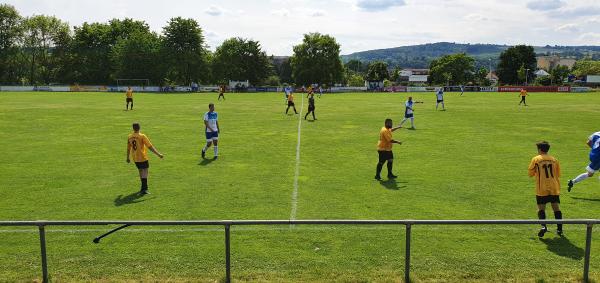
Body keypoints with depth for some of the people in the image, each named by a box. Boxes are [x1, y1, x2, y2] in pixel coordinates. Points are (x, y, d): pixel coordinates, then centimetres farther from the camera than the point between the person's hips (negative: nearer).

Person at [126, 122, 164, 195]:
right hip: (142, 157, -6)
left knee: (141, 171, 19)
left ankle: (144, 187, 30)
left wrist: (128, 158, 25)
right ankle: (144, 189, -12)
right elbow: (150, 147, -14)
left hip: (135, 158, 6)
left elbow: (128, 148, 12)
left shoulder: (129, 137, 3)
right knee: (145, 172, -2)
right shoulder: (142, 136, -12)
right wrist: (158, 154, -11)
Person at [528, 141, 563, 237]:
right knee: (556, 207, 7)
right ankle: (559, 229, 7)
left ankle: (543, 226, -18)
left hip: (542, 189, -3)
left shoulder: (536, 159, -3)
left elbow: (530, 173, 2)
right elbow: (558, 174, 15)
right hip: (554, 188, 3)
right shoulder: (554, 160, 8)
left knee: (541, 208, 1)